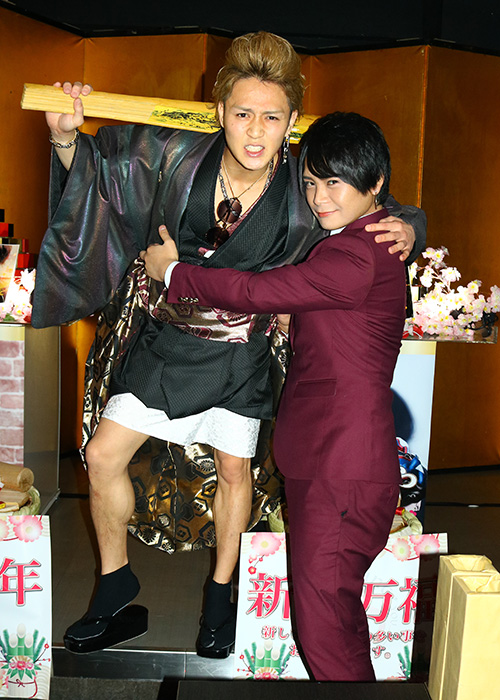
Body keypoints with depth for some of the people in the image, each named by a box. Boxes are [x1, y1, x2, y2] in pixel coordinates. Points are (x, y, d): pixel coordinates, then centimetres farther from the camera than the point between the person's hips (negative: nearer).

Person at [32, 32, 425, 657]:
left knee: (233, 470, 11)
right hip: (162, 333, 2)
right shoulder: (177, 153, -16)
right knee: (103, 456, 3)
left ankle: (220, 593, 38)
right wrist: (66, 137, -18)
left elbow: (379, 213, -3)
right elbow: (100, 165, 1)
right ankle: (115, 585, 29)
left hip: (237, 347, -1)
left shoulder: (306, 185, -18)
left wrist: (405, 229, -24)